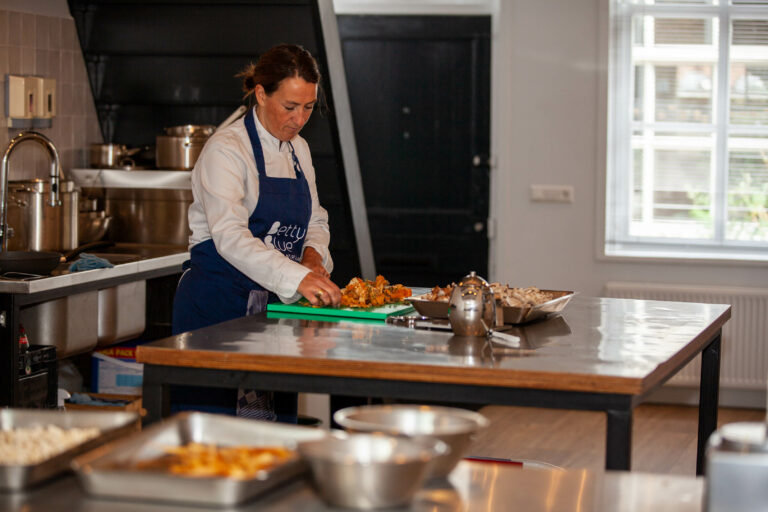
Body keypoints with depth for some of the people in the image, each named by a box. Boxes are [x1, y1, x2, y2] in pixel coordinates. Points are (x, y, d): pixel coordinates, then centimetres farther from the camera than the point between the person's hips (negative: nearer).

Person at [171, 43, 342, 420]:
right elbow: (229, 236, -27)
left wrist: (313, 255, -4)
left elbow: (315, 221, 20)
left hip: (271, 303, 7)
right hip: (217, 301, -7)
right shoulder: (226, 149, -13)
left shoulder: (298, 150, 11)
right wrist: (296, 277, -38)